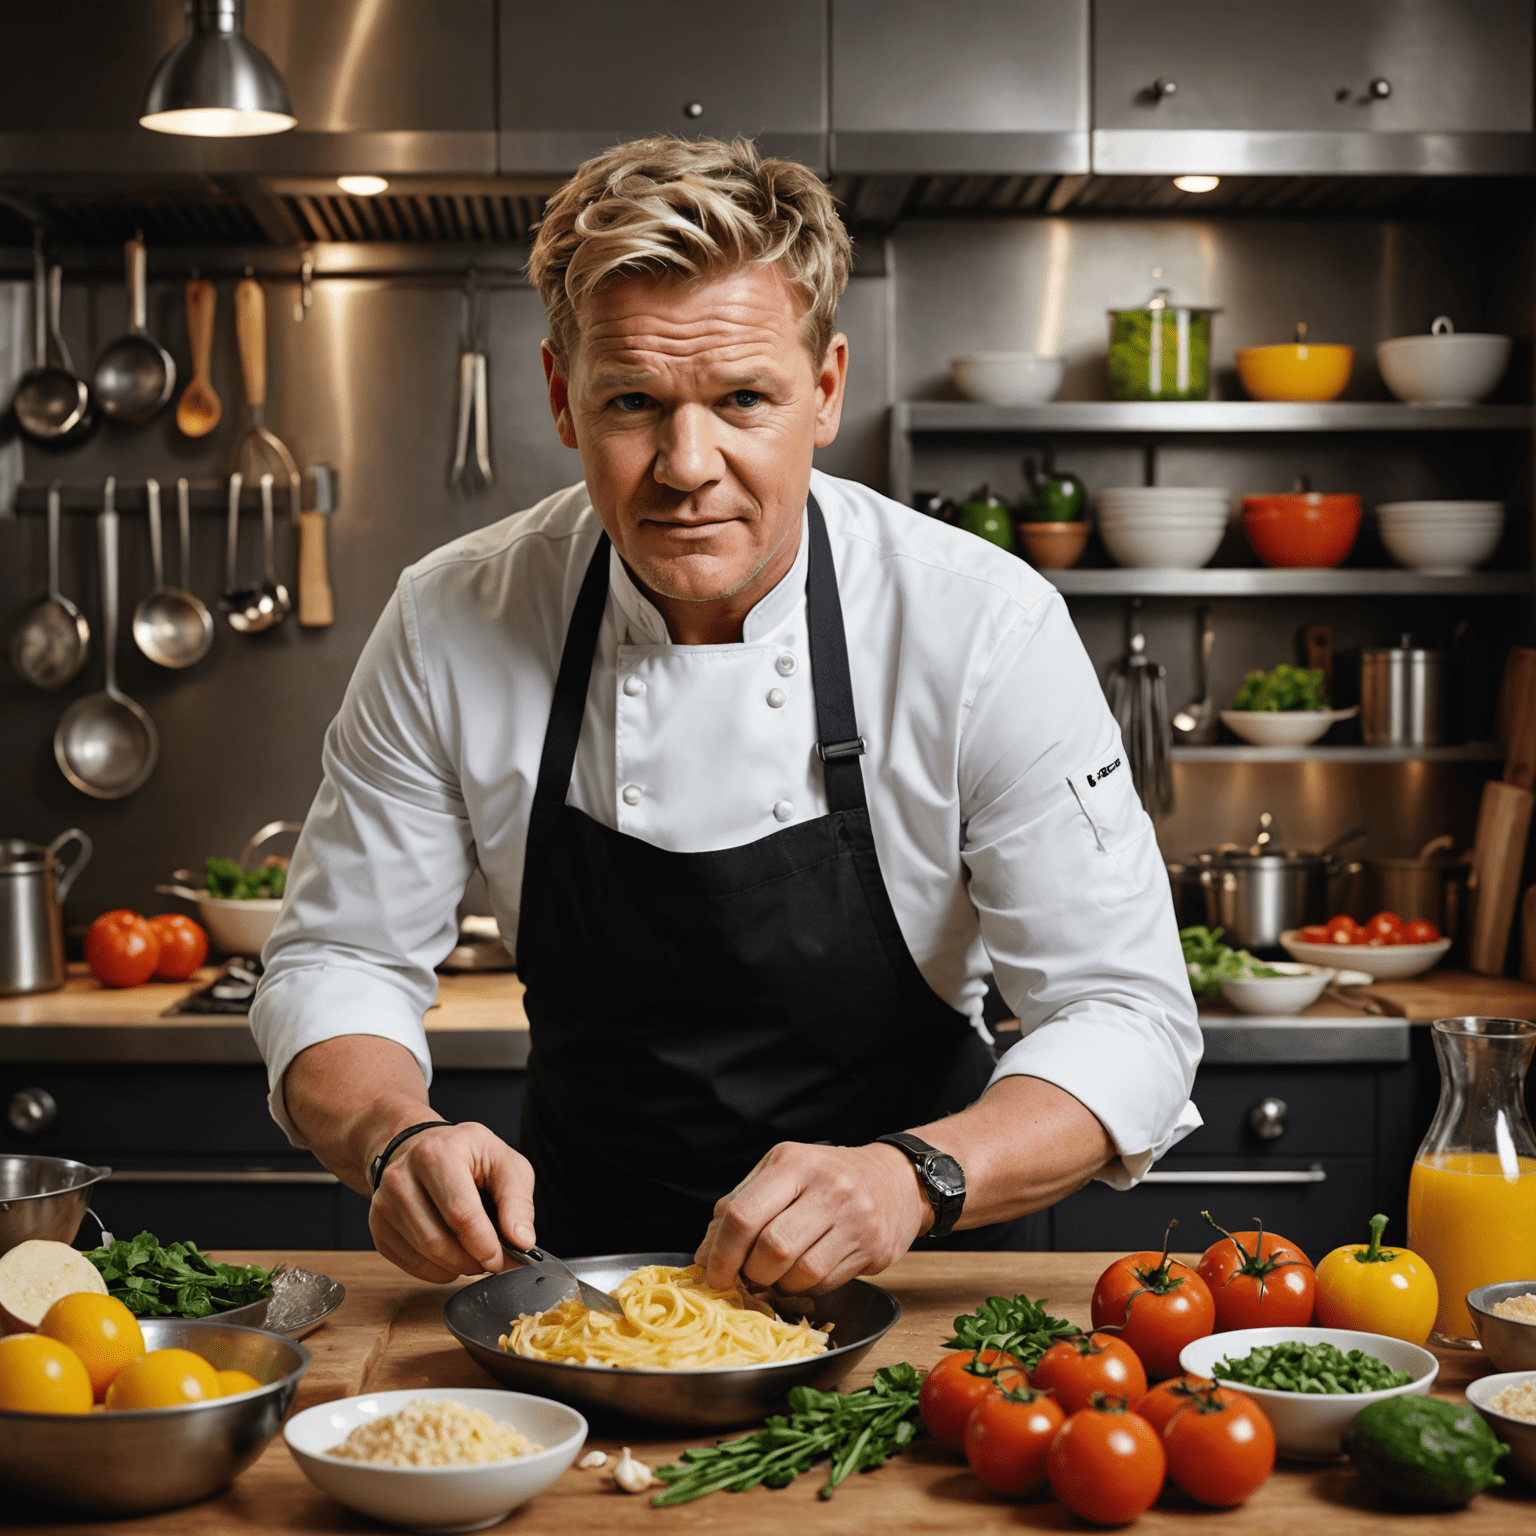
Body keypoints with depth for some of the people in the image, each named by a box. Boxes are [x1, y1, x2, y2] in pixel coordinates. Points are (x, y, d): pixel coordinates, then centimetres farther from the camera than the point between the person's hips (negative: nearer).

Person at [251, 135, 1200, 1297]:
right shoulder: (452, 626, -10)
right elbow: (339, 961, -2)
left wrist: (915, 1177, -33)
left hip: (894, 1289, -1)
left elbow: (1125, 1017, -15)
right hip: (581, 1265, 2)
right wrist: (400, 1139, -23)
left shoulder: (984, 625, -16)